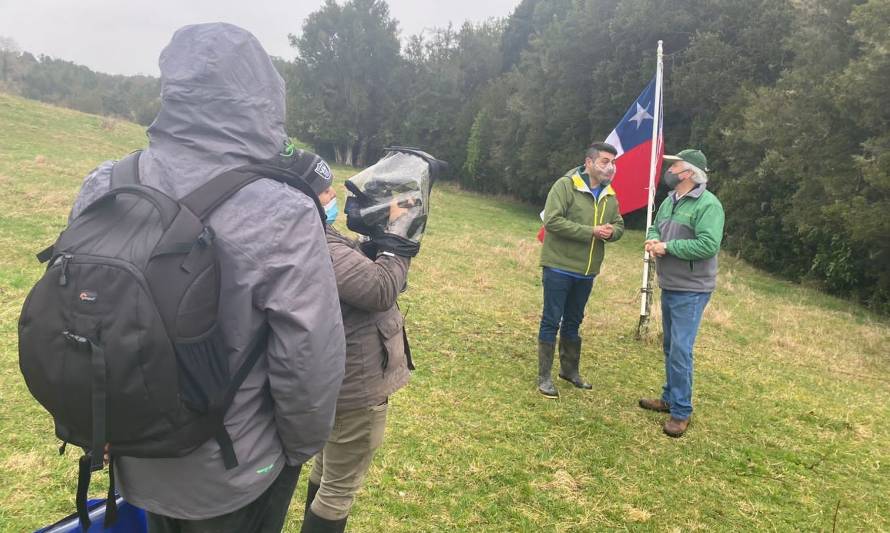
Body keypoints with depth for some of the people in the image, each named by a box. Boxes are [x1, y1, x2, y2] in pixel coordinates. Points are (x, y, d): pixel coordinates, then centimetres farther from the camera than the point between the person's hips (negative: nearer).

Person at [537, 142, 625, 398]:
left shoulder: (610, 195, 8)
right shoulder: (565, 185, -14)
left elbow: (619, 225, 15)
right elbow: (552, 220, -21)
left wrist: (611, 232, -11)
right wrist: (591, 232, -23)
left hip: (586, 271, 7)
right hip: (560, 268, -6)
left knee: (573, 322, 19)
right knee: (551, 321, 1)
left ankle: (570, 369, 33)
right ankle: (544, 376, 11)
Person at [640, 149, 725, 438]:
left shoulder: (708, 205, -18)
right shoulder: (670, 201, 10)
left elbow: (708, 246, -26)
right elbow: (655, 227, 20)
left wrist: (667, 247, -21)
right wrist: (652, 240, -5)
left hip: (691, 291, -9)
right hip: (668, 286, 9)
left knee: (681, 350, -7)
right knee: (670, 347, 18)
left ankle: (681, 412, 3)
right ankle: (670, 398, 31)